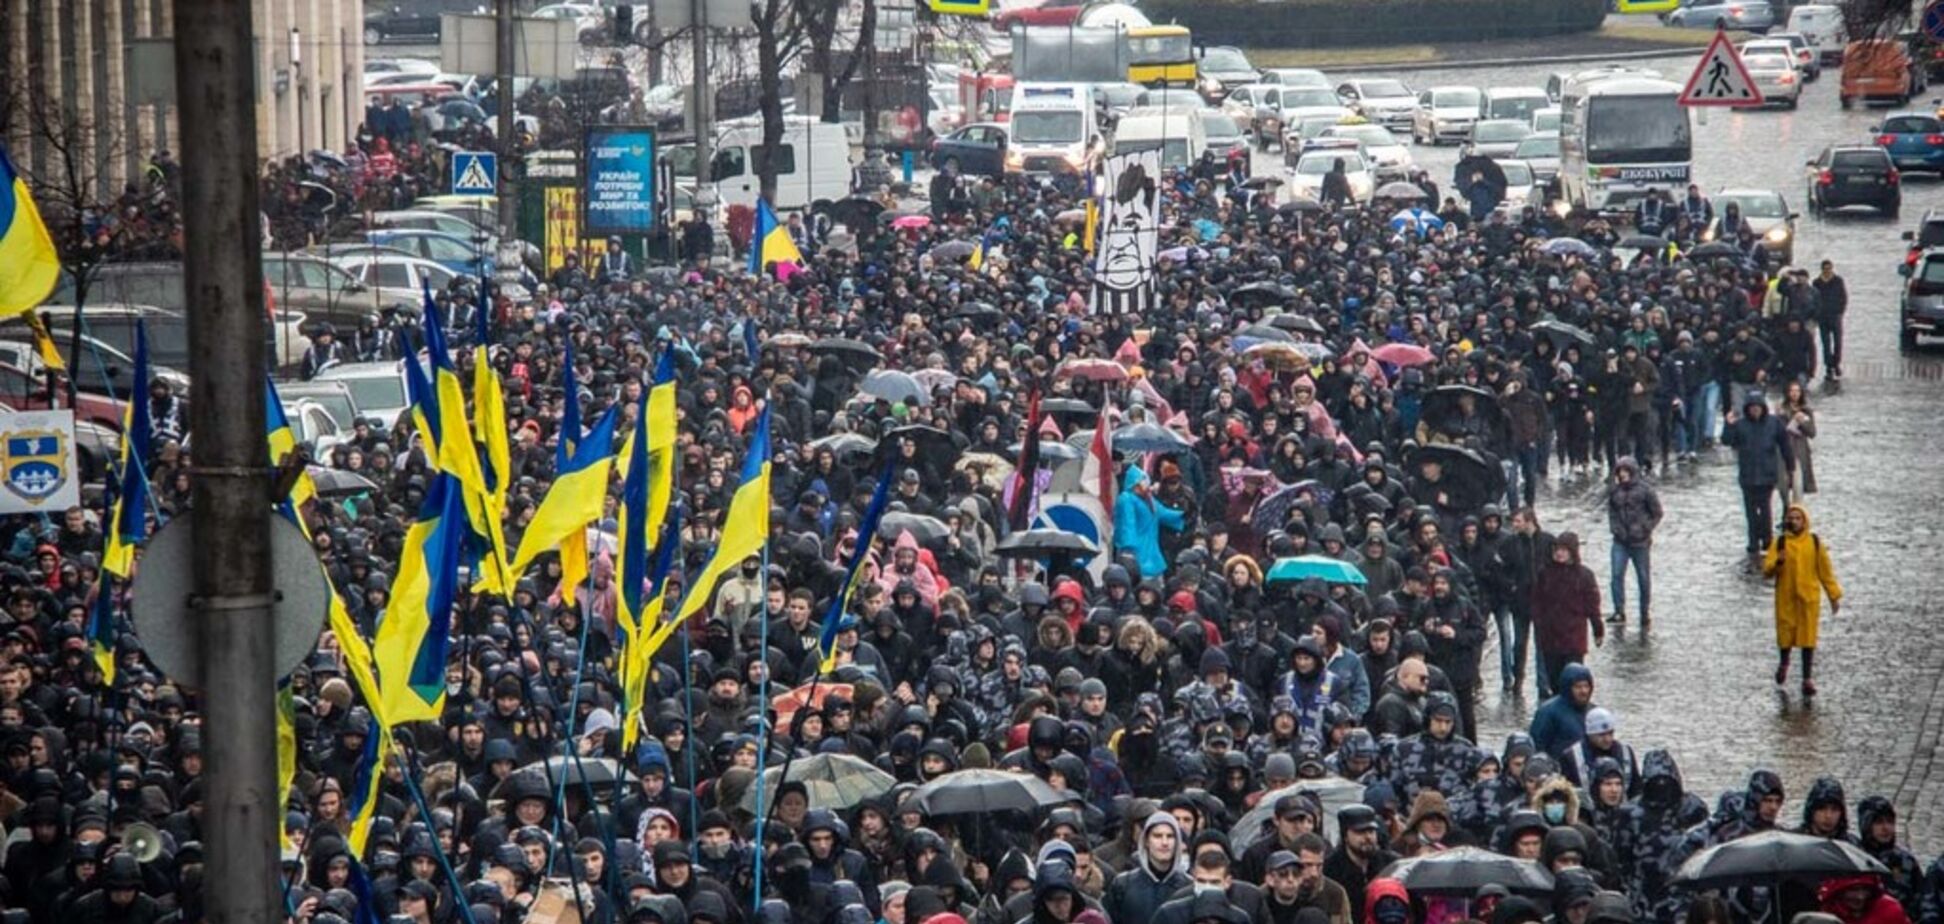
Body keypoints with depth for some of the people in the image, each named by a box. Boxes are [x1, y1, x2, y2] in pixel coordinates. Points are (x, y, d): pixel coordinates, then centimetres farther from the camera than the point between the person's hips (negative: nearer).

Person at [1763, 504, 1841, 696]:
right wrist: (1778, 562, -29)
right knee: (1785, 632, 9)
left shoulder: (1815, 542, 2)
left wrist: (1834, 595, 7)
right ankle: (1784, 663, 39)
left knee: (1808, 637, -2)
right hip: (1785, 597, 0)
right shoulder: (1779, 543, -1)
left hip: (1809, 597, 0)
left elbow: (1825, 570, 7)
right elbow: (1767, 569, -8)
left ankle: (1808, 678, 2)